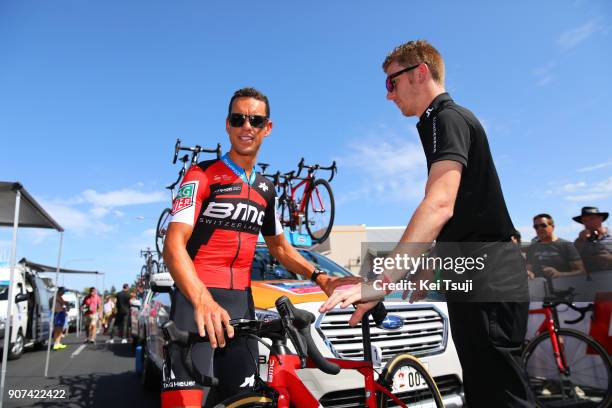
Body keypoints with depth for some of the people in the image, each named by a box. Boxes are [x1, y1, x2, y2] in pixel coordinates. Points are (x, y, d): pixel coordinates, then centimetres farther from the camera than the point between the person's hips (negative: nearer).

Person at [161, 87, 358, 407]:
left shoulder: (266, 189, 14)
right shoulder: (202, 175, -5)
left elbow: (280, 247, 22)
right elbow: (173, 245, -15)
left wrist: (321, 279, 5)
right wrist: (202, 300, -34)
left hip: (241, 302, 6)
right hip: (196, 299, -5)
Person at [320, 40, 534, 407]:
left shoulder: (445, 118, -10)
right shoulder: (453, 119, 22)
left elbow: (439, 205, -28)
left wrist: (382, 281, -35)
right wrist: (429, 270, 29)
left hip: (485, 281, -10)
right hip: (484, 280, 10)